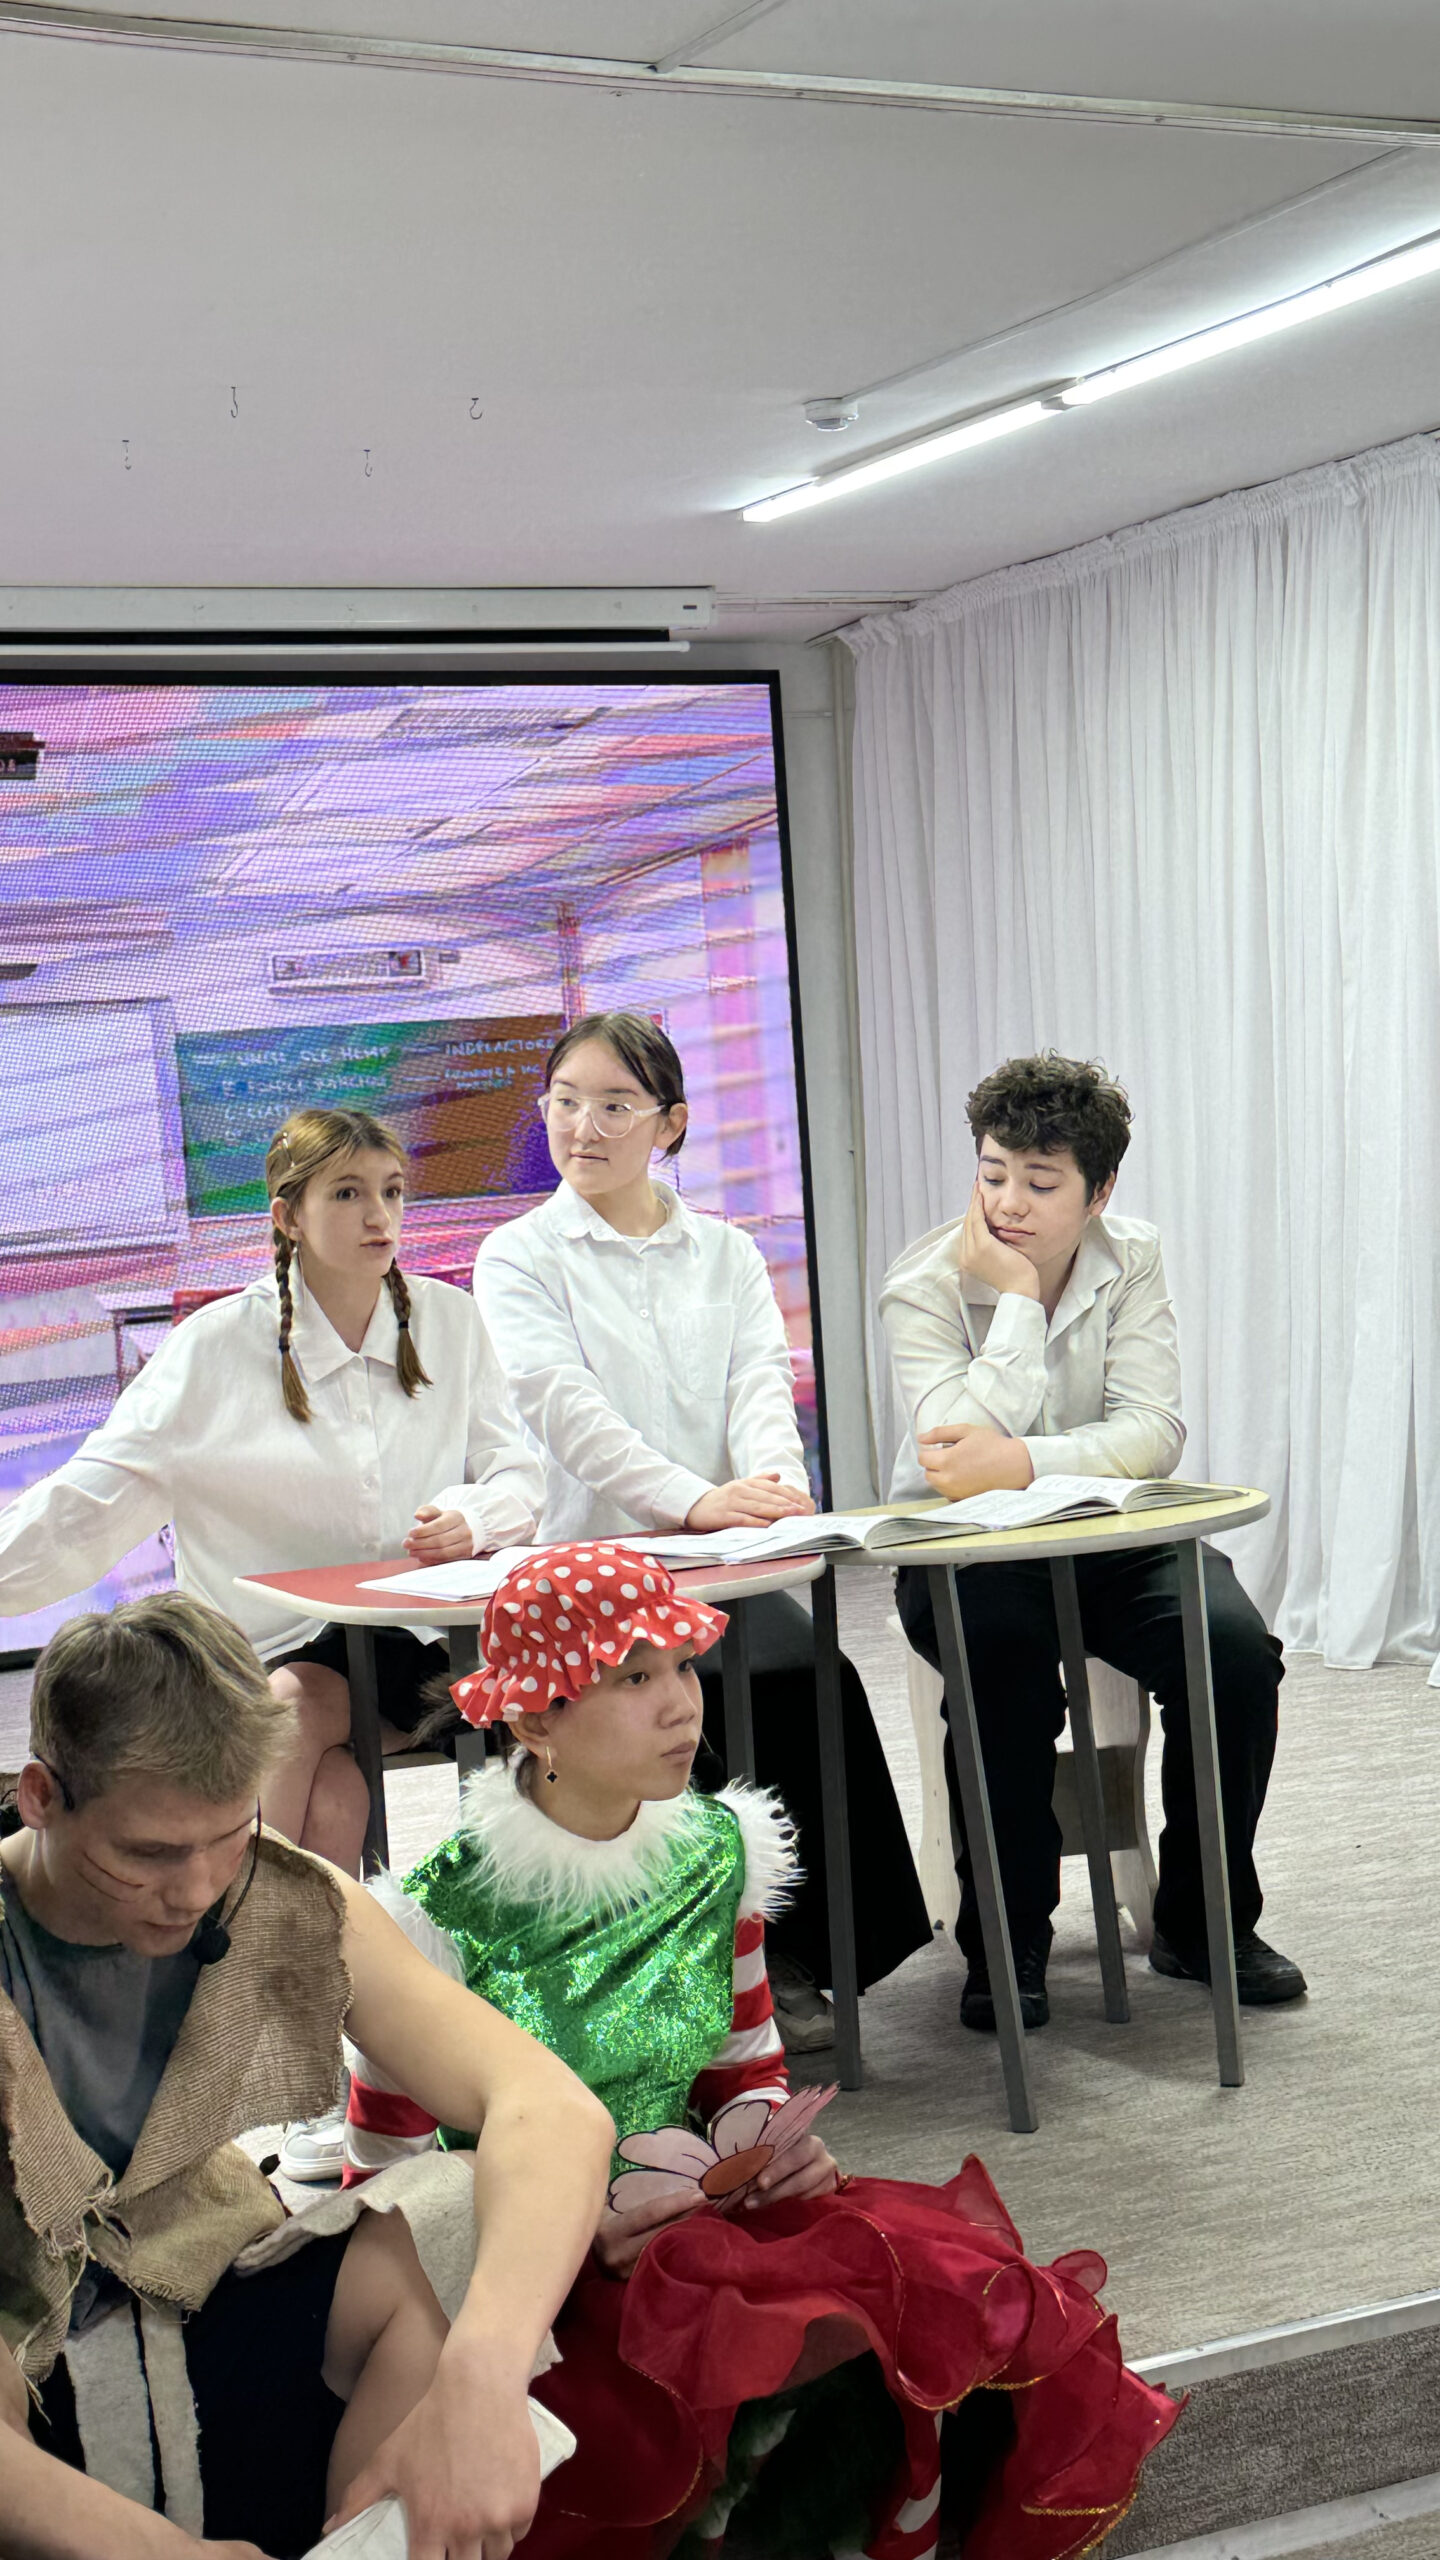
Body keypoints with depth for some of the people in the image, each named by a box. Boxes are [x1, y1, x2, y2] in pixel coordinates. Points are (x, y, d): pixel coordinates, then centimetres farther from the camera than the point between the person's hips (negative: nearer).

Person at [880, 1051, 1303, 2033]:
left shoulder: (1132, 1264, -3)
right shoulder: (923, 1284, -10)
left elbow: (1154, 1434, -16)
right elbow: (961, 1452, -25)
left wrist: (1021, 1461, -32)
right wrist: (1018, 1300, -24)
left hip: (1111, 1542, 3)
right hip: (963, 1552, -2)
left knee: (1236, 1647, -23)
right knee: (1004, 1658, -35)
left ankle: (1203, 1924, -1)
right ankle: (1007, 1946, -15)